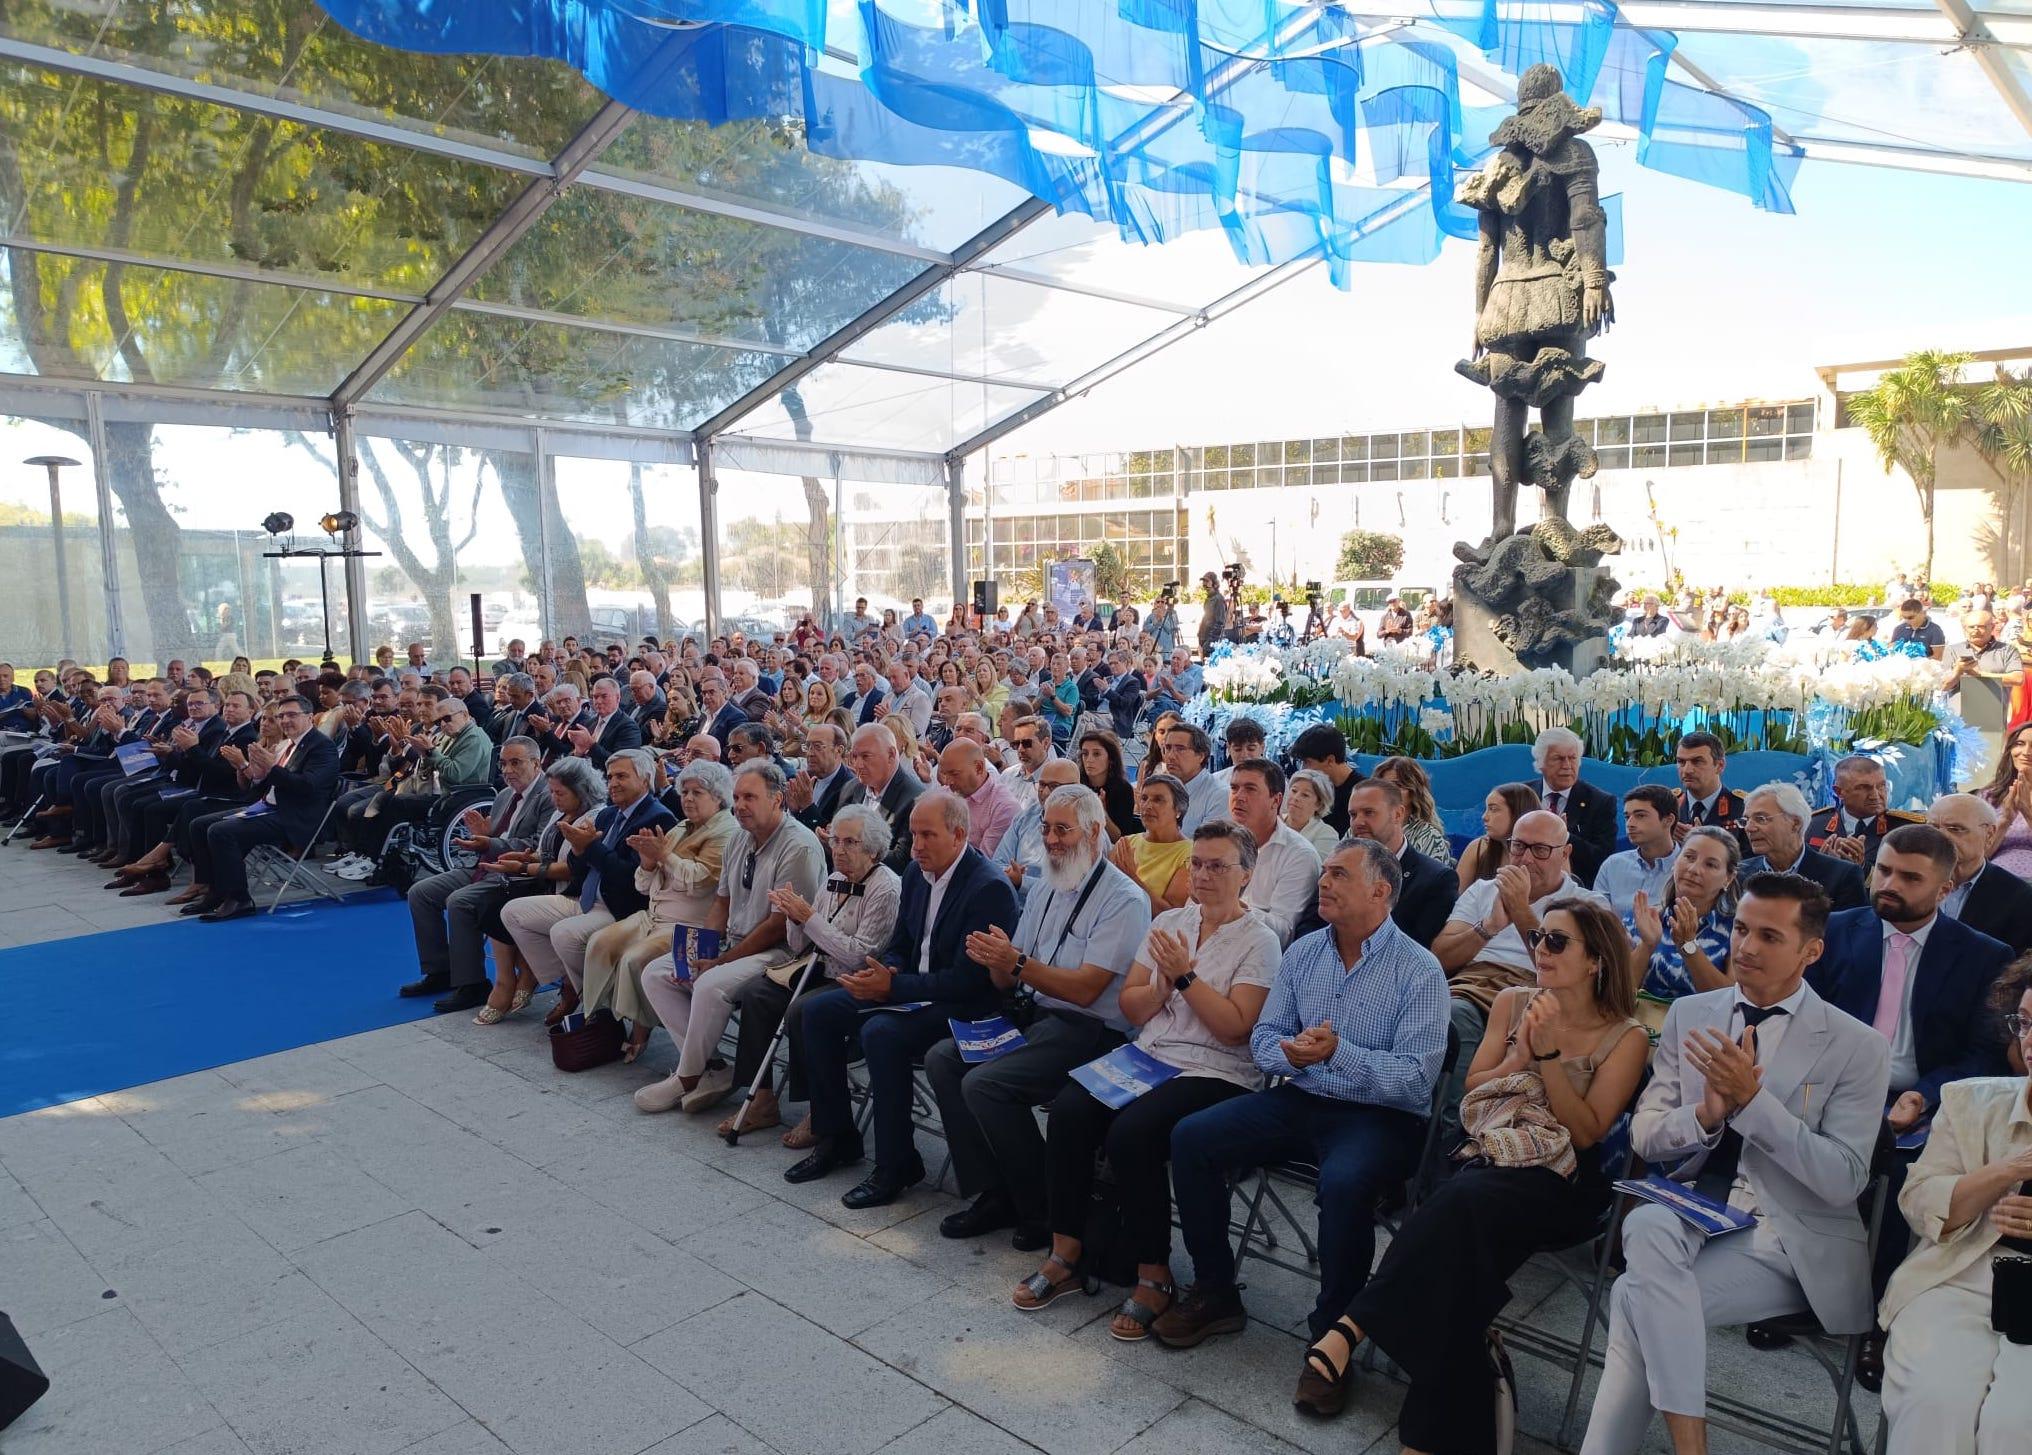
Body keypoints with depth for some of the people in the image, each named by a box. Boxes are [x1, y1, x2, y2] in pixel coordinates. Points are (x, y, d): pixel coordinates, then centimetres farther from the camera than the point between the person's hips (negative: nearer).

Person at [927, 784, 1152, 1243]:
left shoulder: (1124, 899, -11)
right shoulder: (1046, 891, 13)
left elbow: (1085, 989, -19)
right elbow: (1007, 981, 12)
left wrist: (1016, 962, -26)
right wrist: (993, 959, -11)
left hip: (1090, 1031, -9)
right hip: (1035, 1017, 9)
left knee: (984, 1083, -23)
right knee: (942, 1059, -4)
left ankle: (1045, 1212, -5)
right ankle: (993, 1194, 1)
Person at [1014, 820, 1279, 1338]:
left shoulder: (1258, 940, -2)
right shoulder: (1169, 922, 14)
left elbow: (1235, 1027, -13)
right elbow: (1130, 1008, 12)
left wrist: (1185, 976, -15)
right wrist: (1163, 986, -7)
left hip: (1216, 1072, -6)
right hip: (1148, 1056, 6)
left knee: (1131, 1132, -30)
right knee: (1068, 1110, -20)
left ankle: (1154, 1276, -12)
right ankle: (1065, 1254, -7)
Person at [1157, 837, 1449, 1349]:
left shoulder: (1420, 971, -9)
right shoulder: (1302, 953, 8)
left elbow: (1416, 1078, -16)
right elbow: (1263, 1036, 10)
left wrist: (1339, 1052, -28)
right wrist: (1290, 1054, -14)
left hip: (1381, 1115, -6)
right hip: (1300, 1099, 6)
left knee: (1343, 1181, -36)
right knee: (1190, 1137, -10)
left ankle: (1333, 1329, -12)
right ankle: (1214, 1292, 5)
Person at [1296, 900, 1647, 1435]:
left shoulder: (1626, 1037, 4)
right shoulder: (1513, 1003, 14)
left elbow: (1586, 1132, -2)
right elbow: (1471, 1090, 16)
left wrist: (1548, 1053, -13)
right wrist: (1518, 1056, -2)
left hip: (1557, 1184, -3)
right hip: (1485, 1159, 3)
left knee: (1463, 1202, -36)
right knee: (1462, 1229, -35)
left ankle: (1347, 1332, -36)